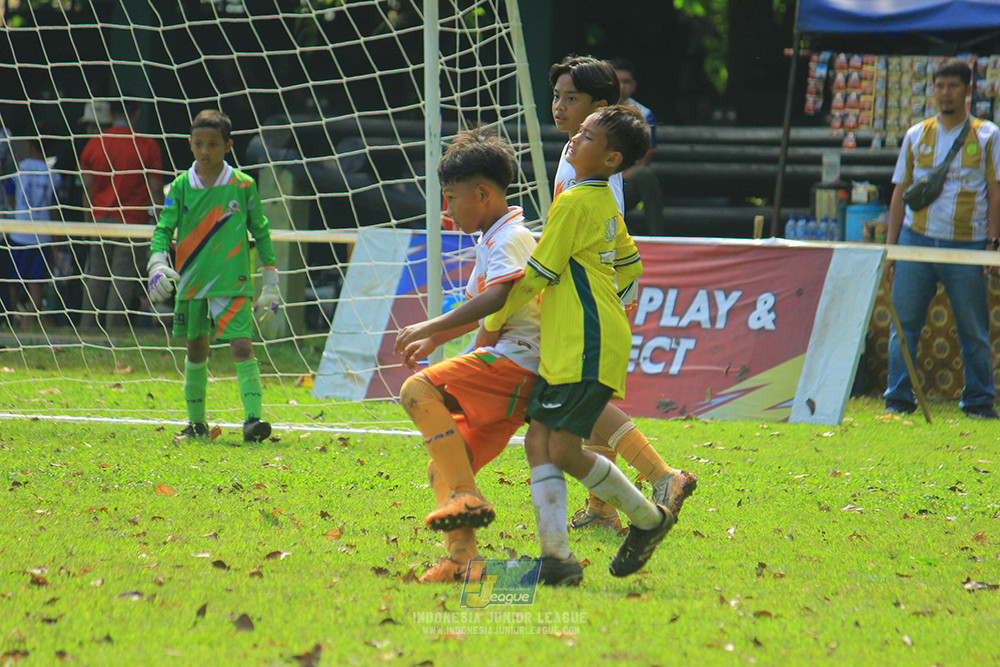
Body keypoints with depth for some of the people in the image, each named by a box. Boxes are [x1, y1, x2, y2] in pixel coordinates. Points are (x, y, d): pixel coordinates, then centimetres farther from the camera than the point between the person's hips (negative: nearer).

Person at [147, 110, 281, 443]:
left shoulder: (243, 185, 0)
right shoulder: (181, 186, 3)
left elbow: (260, 231, 7)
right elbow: (164, 228, 1)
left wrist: (270, 283, 6)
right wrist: (158, 263, -18)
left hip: (232, 282, -3)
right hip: (191, 282, 3)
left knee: (242, 346, -16)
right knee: (196, 350, 12)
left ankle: (253, 417, -22)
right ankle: (196, 422, 23)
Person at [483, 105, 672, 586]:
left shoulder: (572, 205, -14)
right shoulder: (606, 205, 15)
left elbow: (536, 277, -11)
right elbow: (630, 267, 28)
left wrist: (492, 323, 1)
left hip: (587, 349, -10)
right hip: (563, 347, 10)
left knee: (563, 450, -8)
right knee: (539, 442, 1)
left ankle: (648, 518, 9)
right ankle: (556, 555, -7)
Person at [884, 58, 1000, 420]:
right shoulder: (916, 136, 11)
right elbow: (900, 191, 13)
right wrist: (890, 247, 7)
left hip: (966, 247, -2)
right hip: (916, 240, 2)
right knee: (904, 324, -1)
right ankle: (899, 399, 4)